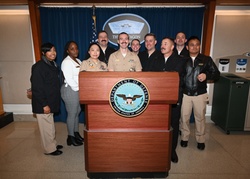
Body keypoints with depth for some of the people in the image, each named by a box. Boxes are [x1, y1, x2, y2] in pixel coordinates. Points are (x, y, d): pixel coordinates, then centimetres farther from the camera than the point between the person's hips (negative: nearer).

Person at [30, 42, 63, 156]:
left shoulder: (52, 64, 8)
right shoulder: (39, 67, -17)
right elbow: (36, 88, -20)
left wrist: (53, 102, 12)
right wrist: (44, 104, -20)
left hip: (51, 101, 8)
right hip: (43, 104, -8)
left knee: (50, 125, 21)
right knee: (46, 126, 4)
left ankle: (53, 144, 36)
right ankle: (50, 149, 20)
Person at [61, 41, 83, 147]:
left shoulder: (78, 61, 14)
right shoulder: (66, 62, -12)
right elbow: (69, 79, -19)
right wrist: (78, 88, -13)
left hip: (78, 90, 8)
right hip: (70, 90, -8)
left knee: (77, 112, 15)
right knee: (72, 114, 1)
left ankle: (76, 133, 29)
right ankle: (71, 137, 15)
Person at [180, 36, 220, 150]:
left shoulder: (206, 59, 3)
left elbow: (217, 74, 1)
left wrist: (206, 75, -18)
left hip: (200, 94, 0)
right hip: (185, 94, 0)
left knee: (200, 117, 11)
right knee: (184, 117, 8)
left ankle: (200, 139, 29)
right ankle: (184, 137, 28)